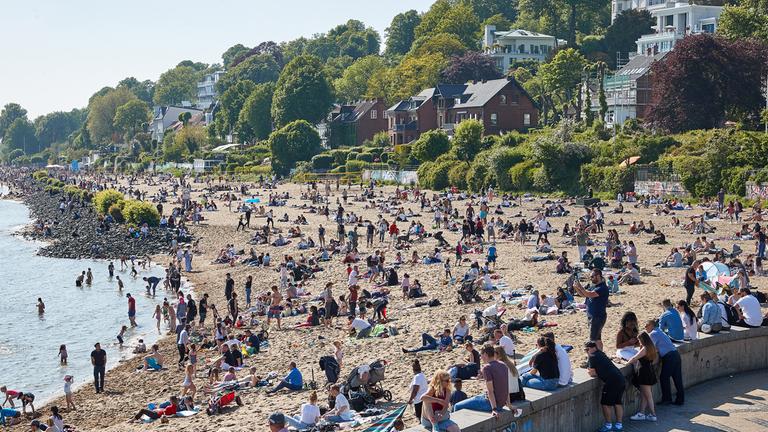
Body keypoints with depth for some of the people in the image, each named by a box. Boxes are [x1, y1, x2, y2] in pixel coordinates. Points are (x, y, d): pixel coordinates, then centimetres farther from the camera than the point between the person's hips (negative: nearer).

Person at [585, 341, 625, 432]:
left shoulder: (592, 357, -4)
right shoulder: (601, 354, 22)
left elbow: (592, 373, -5)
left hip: (612, 381, -9)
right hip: (621, 379, 9)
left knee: (606, 404, 3)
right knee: (618, 402, 16)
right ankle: (619, 424, 22)